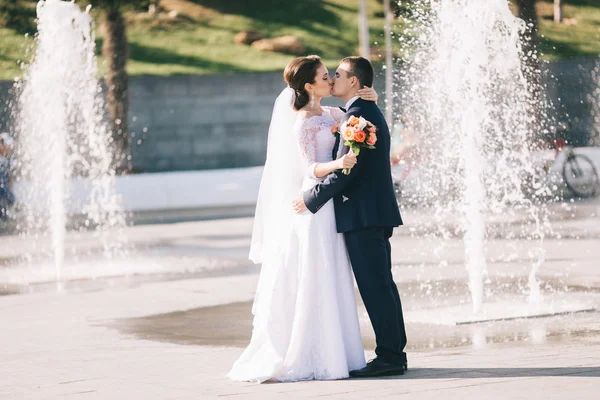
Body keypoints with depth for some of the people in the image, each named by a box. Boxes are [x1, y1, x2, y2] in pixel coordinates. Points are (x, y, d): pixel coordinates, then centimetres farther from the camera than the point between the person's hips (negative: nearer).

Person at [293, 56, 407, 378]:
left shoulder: (357, 115, -15)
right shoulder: (370, 112, 19)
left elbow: (345, 170, -21)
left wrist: (312, 198, -14)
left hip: (363, 216, -10)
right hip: (378, 212, 10)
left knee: (374, 286, -8)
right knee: (382, 285, 12)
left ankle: (388, 357, -7)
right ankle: (394, 353, 16)